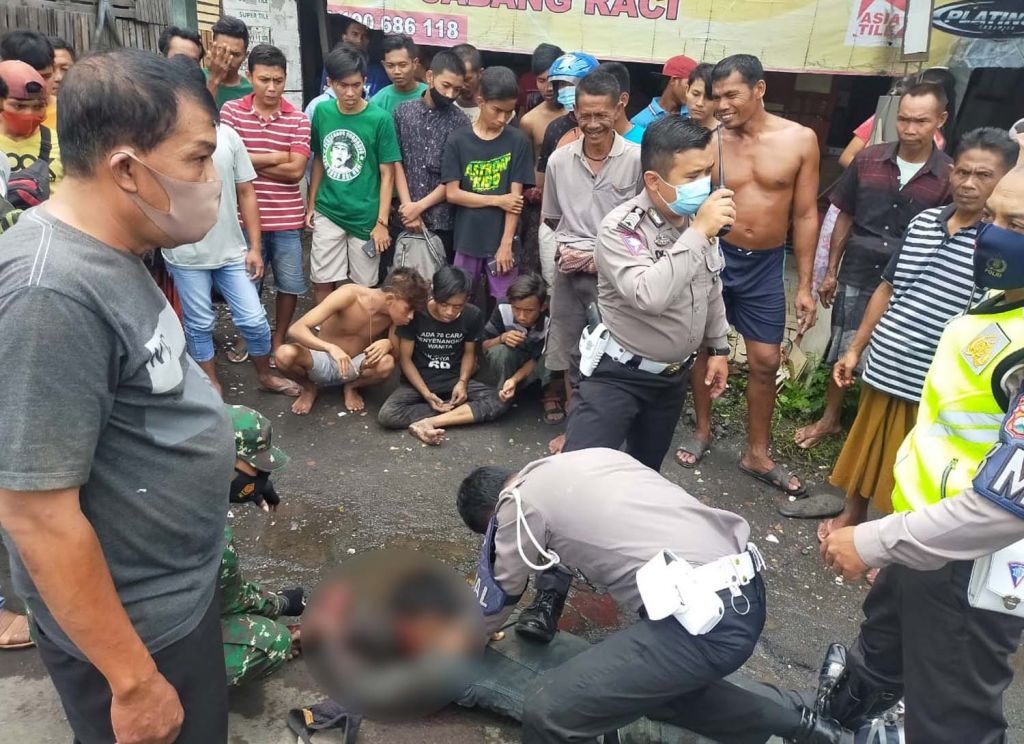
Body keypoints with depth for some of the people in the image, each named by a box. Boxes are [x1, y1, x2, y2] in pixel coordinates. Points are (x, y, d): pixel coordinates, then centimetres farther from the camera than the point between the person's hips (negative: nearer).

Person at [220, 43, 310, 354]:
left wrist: (250, 160, -10)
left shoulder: (298, 119, -2)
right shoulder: (230, 110, -1)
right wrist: (277, 157, -10)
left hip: (287, 219, 0)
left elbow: (296, 170, -11)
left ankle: (278, 339, 30)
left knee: (290, 284, 10)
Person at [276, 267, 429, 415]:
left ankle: (351, 387, 2)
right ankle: (310, 388, 0)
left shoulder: (394, 312, -16)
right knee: (285, 355, -35)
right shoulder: (349, 295, -27)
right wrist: (331, 348, -50)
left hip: (354, 367, 2)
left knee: (386, 364, -33)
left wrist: (388, 344, -34)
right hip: (322, 361, -2)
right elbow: (295, 330, -31)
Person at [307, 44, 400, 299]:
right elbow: (318, 160, 12)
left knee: (363, 287, 7)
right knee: (322, 283, 5)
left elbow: (387, 174, -6)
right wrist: (311, 205, 9)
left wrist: (382, 222, -8)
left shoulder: (380, 119, -10)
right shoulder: (322, 112, 0)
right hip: (327, 214, 3)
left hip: (365, 217, -2)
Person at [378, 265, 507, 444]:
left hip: (454, 380, 2)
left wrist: (462, 382, -13)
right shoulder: (415, 313, -17)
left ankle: (427, 423, -27)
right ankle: (458, 410, -19)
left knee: (497, 402, -24)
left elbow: (469, 353, 6)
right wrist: (426, 393, -20)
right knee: (387, 415, -30)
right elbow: (405, 358, -9)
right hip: (419, 381, -2)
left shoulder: (473, 315, -9)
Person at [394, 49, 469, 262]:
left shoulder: (460, 122, -1)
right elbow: (396, 162, 2)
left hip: (444, 221, -1)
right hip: (407, 218, 2)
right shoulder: (403, 112, 4)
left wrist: (419, 206, -9)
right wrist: (408, 206, -8)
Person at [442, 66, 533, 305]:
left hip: (502, 241, -1)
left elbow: (515, 196, -5)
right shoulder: (458, 140, 0)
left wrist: (506, 244, -10)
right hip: (467, 240, 1)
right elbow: (452, 193, -4)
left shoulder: (518, 142, -1)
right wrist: (497, 200, -9)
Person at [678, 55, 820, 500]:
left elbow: (805, 215, -1)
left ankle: (757, 454, 22)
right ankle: (703, 430, 34)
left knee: (765, 362, 6)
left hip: (766, 265, 1)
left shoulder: (800, 140, -5)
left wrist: (804, 286, -2)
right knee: (702, 346, 11)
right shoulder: (710, 142, -8)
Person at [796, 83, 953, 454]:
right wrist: (831, 271, 6)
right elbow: (845, 218, 5)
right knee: (842, 353, 12)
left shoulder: (950, 175, -8)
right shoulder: (868, 160, -3)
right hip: (857, 276, 1)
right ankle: (830, 419, 31)